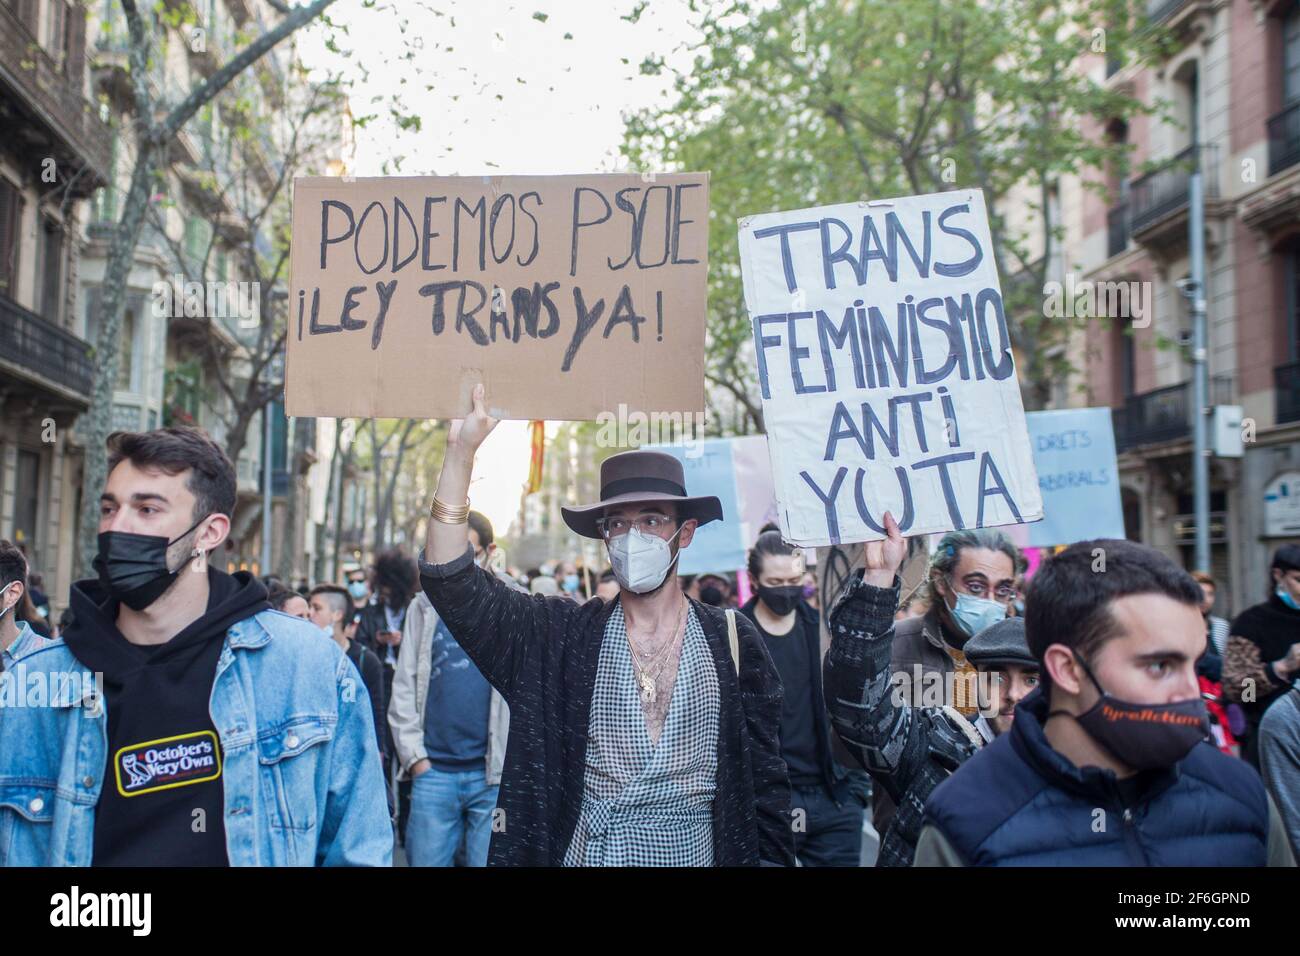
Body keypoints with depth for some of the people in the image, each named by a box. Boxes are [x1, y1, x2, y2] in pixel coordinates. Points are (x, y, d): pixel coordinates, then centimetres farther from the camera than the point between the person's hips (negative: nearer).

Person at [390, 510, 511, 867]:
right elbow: (404, 688, 7)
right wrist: (414, 756, -1)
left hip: (495, 773, -2)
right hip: (432, 771, 2)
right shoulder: (424, 607, 9)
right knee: (424, 859, 7)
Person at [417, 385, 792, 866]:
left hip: (696, 853, 0)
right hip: (578, 851, 1)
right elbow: (452, 584, -11)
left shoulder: (731, 639, -3)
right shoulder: (561, 635, -3)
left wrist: (770, 857, -6)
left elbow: (764, 774, 1)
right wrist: (461, 450, -16)